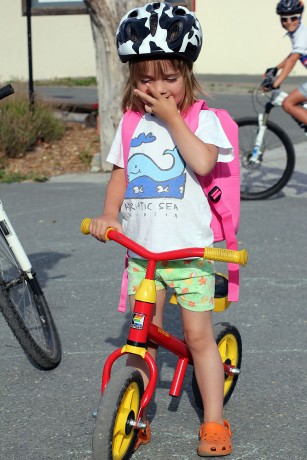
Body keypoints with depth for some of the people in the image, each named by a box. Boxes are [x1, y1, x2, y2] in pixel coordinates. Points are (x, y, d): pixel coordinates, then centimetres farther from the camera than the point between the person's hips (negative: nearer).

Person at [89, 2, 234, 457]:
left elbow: (202, 162, -23)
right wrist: (109, 214, -5)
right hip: (141, 249, 4)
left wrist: (172, 117, -19)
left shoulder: (201, 119, -5)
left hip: (190, 250, -4)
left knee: (199, 336, 0)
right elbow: (120, 175, 11)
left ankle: (214, 422, 11)